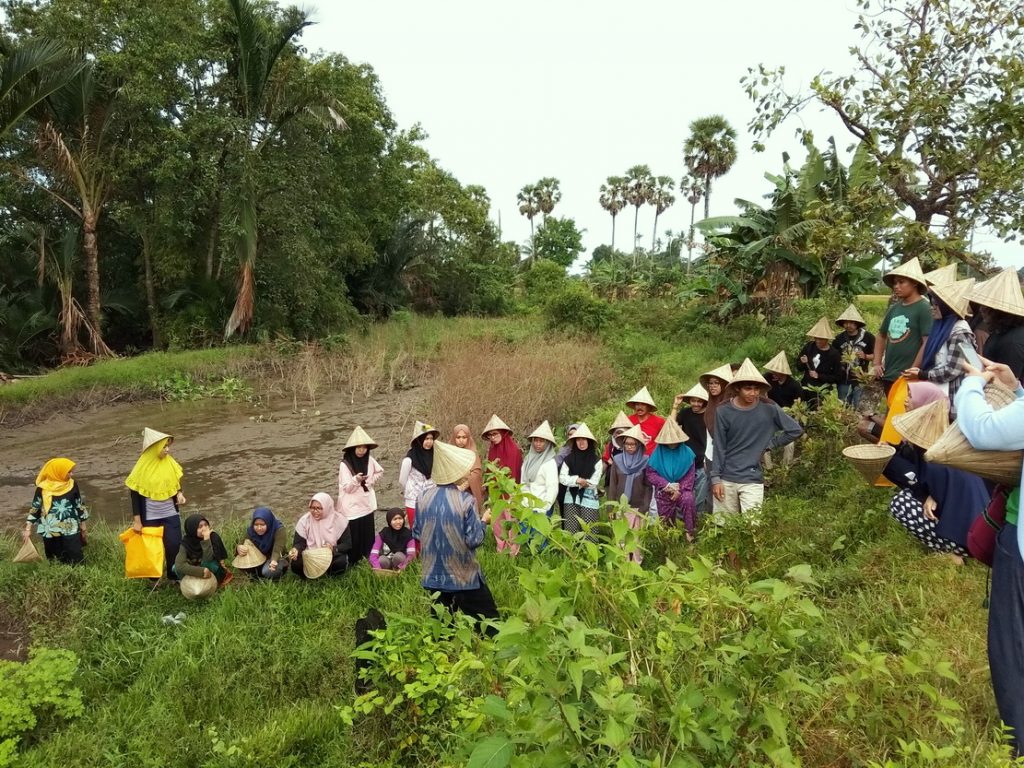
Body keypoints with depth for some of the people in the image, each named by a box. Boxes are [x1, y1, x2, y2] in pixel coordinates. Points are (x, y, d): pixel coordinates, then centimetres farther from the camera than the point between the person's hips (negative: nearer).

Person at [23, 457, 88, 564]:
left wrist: (83, 528, 12)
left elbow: (79, 506, 8)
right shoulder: (43, 488, -4)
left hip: (71, 530, 1)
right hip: (51, 532, 0)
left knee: (76, 561, -5)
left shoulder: (72, 484, 1)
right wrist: (28, 529, -1)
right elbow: (35, 508, 4)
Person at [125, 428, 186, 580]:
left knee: (174, 546, 0)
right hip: (150, 518, -2)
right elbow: (135, 495, -7)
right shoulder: (142, 468, -13)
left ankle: (175, 576, 19)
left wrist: (179, 494, -12)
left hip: (170, 515, 2)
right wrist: (137, 520, -8)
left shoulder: (170, 463, -4)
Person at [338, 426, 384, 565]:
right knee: (354, 536, -1)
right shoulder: (345, 465, -14)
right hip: (352, 507, -5)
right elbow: (347, 488, -16)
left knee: (368, 534, 10)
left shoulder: (369, 460, 0)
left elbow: (380, 472, 18)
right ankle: (352, 562, 11)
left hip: (367, 504, 5)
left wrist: (370, 481, 3)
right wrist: (356, 479, -35)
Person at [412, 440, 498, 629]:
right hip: (463, 575, -5)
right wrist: (484, 521, 0)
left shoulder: (423, 497, -4)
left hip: (434, 575, 5)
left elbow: (416, 534, 6)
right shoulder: (465, 500, -18)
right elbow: (474, 540, -16)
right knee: (488, 622, 9)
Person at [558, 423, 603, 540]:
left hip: (589, 500, -2)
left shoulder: (596, 461, -2)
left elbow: (594, 483, -8)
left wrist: (573, 482, -7)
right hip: (571, 498, 2)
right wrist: (577, 479, -17)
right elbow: (562, 478, -1)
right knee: (570, 531, 4)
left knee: (588, 532, -1)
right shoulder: (569, 459, 5)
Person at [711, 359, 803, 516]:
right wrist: (715, 478, -4)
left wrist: (770, 443, 0)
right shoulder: (724, 411, -6)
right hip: (726, 479, 1)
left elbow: (796, 430, 3)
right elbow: (719, 447, -2)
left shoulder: (769, 409, -6)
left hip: (752, 480, -1)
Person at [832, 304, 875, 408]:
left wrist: (865, 356, -16)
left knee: (857, 408, 6)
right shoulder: (839, 338, 3)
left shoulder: (868, 337, -5)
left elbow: (876, 355, 1)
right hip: (843, 380, 2)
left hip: (861, 379, -2)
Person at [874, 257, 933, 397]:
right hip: (888, 375, 7)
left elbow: (928, 342, -15)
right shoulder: (894, 308, 11)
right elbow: (881, 336, 22)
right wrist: (877, 363, 12)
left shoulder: (923, 308, -8)